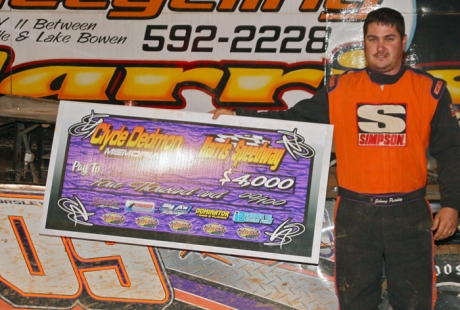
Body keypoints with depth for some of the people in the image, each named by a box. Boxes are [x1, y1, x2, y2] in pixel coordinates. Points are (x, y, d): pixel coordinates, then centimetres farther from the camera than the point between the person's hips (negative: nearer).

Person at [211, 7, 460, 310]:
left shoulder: (430, 90, 2)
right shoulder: (340, 89, 4)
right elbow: (294, 120, 5)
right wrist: (238, 116, -3)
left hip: (409, 214, -1)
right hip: (355, 214, 1)